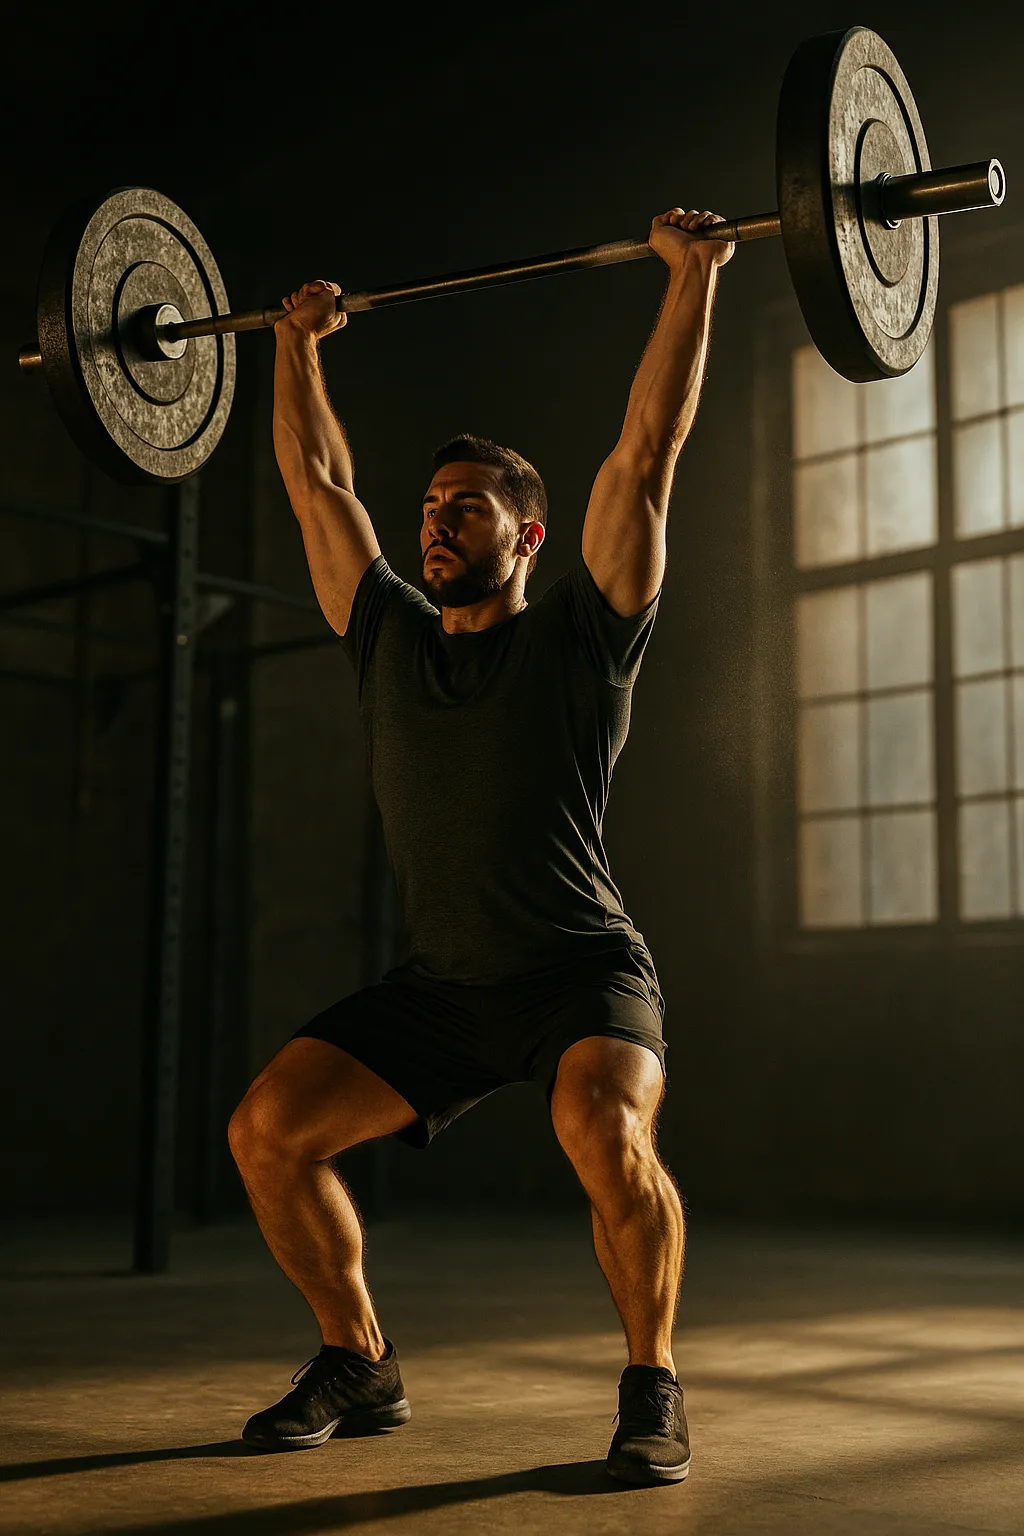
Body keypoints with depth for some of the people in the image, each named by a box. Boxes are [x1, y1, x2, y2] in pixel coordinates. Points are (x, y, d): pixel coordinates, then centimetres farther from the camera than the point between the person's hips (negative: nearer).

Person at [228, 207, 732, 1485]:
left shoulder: (580, 637, -5)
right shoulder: (389, 639, 7)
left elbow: (650, 448, -10)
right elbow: (318, 482, 16)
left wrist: (693, 276, -9)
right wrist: (298, 345, 23)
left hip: (582, 973, -5)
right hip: (439, 986, 5)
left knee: (606, 1137, -34)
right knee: (268, 1128, -9)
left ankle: (652, 1386, -10)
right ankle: (358, 1367, 11)